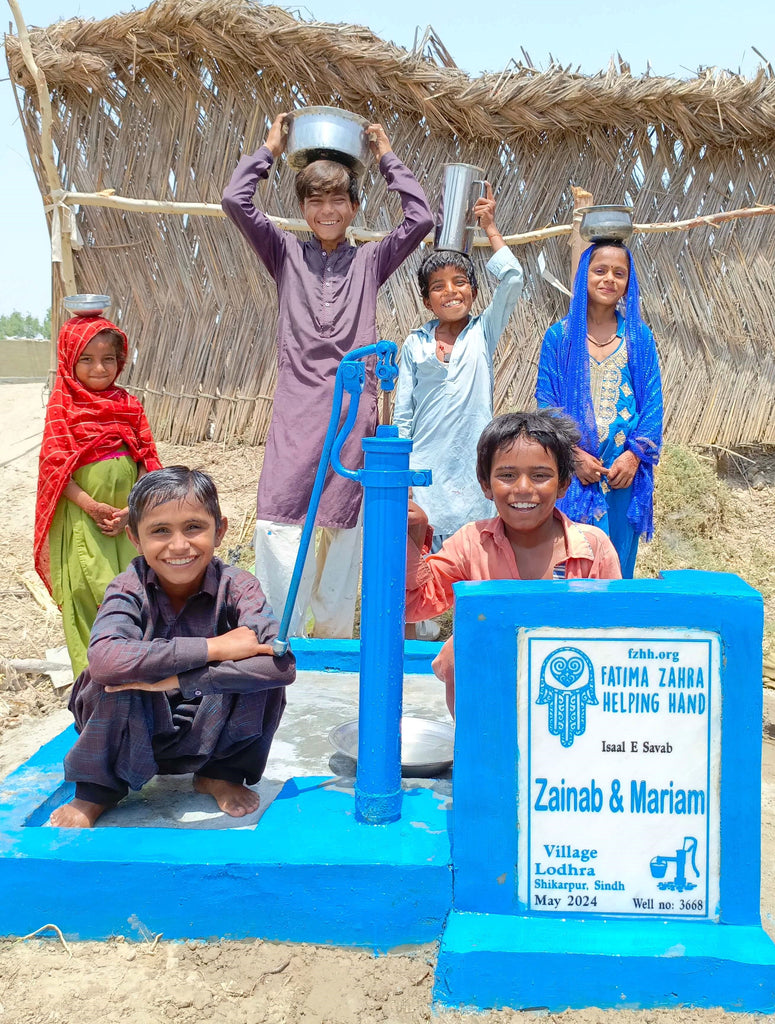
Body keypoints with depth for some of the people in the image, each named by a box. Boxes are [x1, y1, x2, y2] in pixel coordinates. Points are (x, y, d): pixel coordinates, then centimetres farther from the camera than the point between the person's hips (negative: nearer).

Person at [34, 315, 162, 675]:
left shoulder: (129, 406, 7)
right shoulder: (62, 408, -2)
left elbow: (147, 464, 5)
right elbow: (55, 467, -8)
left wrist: (131, 511, -8)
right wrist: (92, 506, -17)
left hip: (127, 519, 3)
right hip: (81, 520, -3)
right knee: (89, 592, -1)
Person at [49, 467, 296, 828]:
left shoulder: (236, 587, -16)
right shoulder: (129, 589, -17)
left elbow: (283, 663, -34)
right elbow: (103, 658, -40)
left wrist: (176, 678, -38)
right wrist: (212, 648, -39)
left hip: (212, 736, 1)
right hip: (137, 735, 0)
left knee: (262, 671, -25)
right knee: (114, 675, -30)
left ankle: (222, 774, 1)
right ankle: (97, 790, -3)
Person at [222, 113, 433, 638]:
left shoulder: (370, 261, 13)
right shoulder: (286, 254, 13)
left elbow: (421, 218, 3)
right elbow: (236, 200, 3)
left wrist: (387, 157, 14)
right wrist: (270, 149, 15)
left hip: (354, 404, 1)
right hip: (297, 403, 0)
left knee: (345, 524, 4)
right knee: (277, 521, -12)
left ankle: (334, 641, 18)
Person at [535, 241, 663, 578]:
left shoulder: (639, 337, 7)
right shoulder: (560, 335, 3)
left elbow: (652, 401, 4)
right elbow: (547, 401, -1)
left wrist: (634, 455, -9)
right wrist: (574, 454, -11)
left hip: (624, 467, 2)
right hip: (572, 467, -1)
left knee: (618, 563, 9)